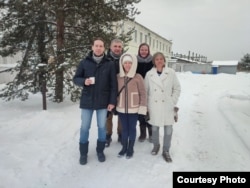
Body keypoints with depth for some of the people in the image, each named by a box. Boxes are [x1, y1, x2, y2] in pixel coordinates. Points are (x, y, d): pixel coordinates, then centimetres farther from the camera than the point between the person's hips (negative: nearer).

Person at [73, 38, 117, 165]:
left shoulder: (109, 64, -1)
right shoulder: (84, 62, 1)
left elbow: (113, 84, -1)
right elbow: (75, 78, 4)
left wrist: (112, 101, -6)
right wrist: (84, 81, -18)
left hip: (103, 101, 0)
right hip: (87, 100, 1)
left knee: (102, 127, 11)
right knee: (84, 127, 8)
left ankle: (100, 151, 30)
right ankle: (83, 153, 25)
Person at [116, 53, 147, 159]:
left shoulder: (138, 77, -10)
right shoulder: (118, 77, 0)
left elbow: (143, 93, -7)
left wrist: (142, 107, -9)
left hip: (134, 109, -3)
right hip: (121, 109, 3)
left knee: (132, 128, 12)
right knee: (124, 128, 15)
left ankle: (130, 149, 27)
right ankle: (124, 147, 31)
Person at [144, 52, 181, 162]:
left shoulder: (171, 73, -4)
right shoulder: (149, 74, -1)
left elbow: (177, 88, 3)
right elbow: (145, 90, 6)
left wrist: (173, 102, -2)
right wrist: (146, 105, 3)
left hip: (167, 106, -1)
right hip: (154, 106, 1)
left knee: (168, 130, 2)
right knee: (154, 128, 14)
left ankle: (166, 150, 23)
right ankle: (156, 145, 40)